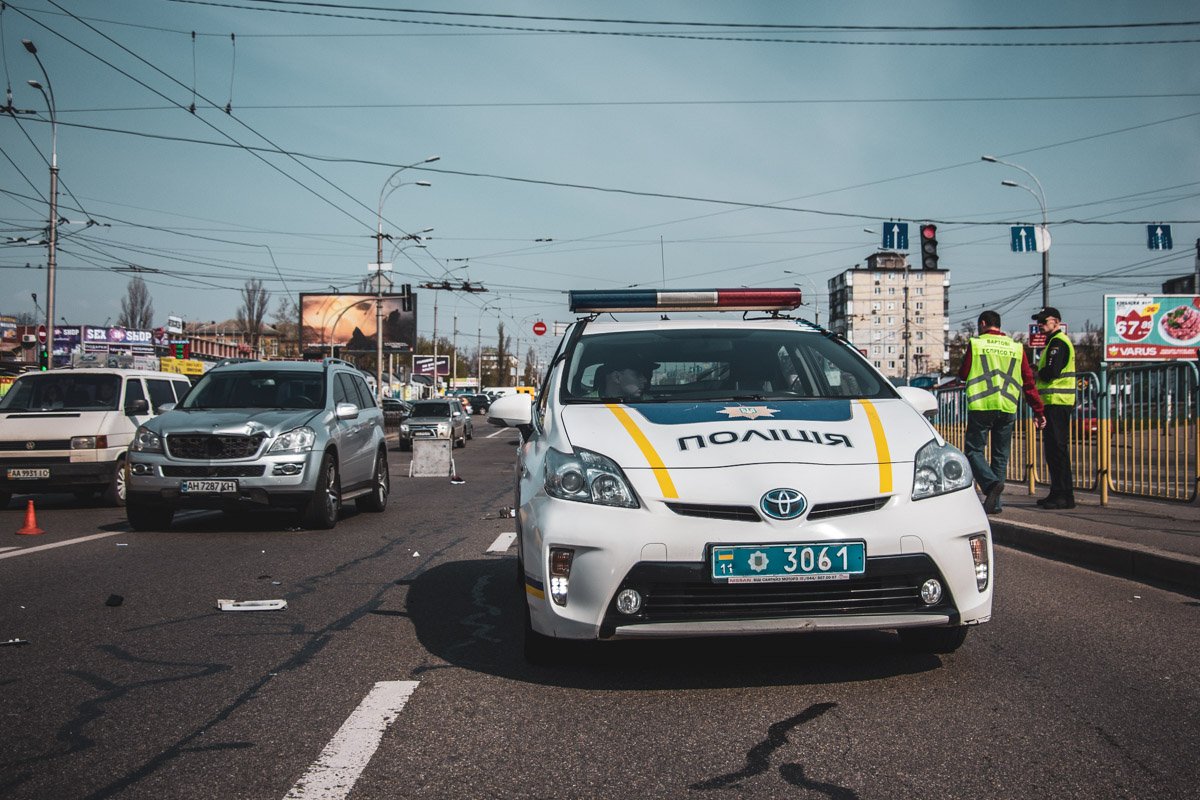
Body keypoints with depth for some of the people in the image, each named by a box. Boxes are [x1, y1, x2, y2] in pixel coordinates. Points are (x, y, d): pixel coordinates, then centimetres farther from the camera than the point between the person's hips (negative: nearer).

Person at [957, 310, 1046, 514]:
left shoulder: (975, 344, 1)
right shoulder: (1016, 348, 11)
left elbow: (963, 374, 6)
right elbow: (1029, 382, 10)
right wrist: (1038, 411, 13)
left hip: (981, 406, -4)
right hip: (1007, 408, 4)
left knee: (973, 450, 2)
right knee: (1000, 455, 12)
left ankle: (991, 483, -23)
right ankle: (994, 502, 11)